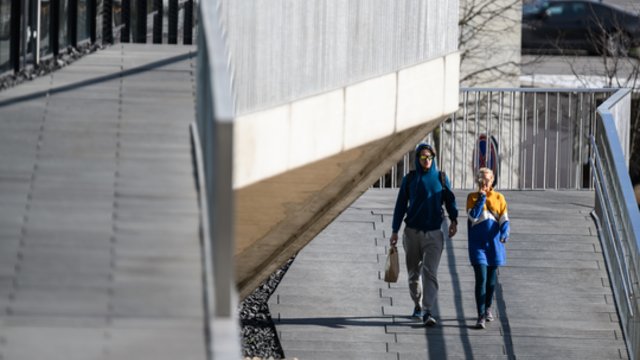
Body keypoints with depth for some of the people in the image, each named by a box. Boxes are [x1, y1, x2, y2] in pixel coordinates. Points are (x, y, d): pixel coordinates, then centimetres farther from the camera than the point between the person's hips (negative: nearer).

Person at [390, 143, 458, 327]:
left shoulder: (441, 178, 4)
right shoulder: (409, 179, 4)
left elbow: (449, 200, 2)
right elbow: (400, 205, 6)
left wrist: (453, 220, -16)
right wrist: (395, 231, 3)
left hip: (433, 233, -2)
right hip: (412, 232, 2)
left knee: (430, 272, -14)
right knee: (413, 272, 11)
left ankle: (427, 312, -19)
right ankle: (417, 305, 31)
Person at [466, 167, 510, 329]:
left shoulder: (499, 198, 5)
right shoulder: (472, 198, 2)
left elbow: (504, 219, 1)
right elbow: (473, 216, -12)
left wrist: (504, 232, -16)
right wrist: (481, 199, -14)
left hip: (494, 242, 2)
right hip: (478, 242, -2)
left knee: (492, 277, 14)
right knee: (481, 278, -13)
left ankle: (488, 308, 35)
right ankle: (481, 316, -15)